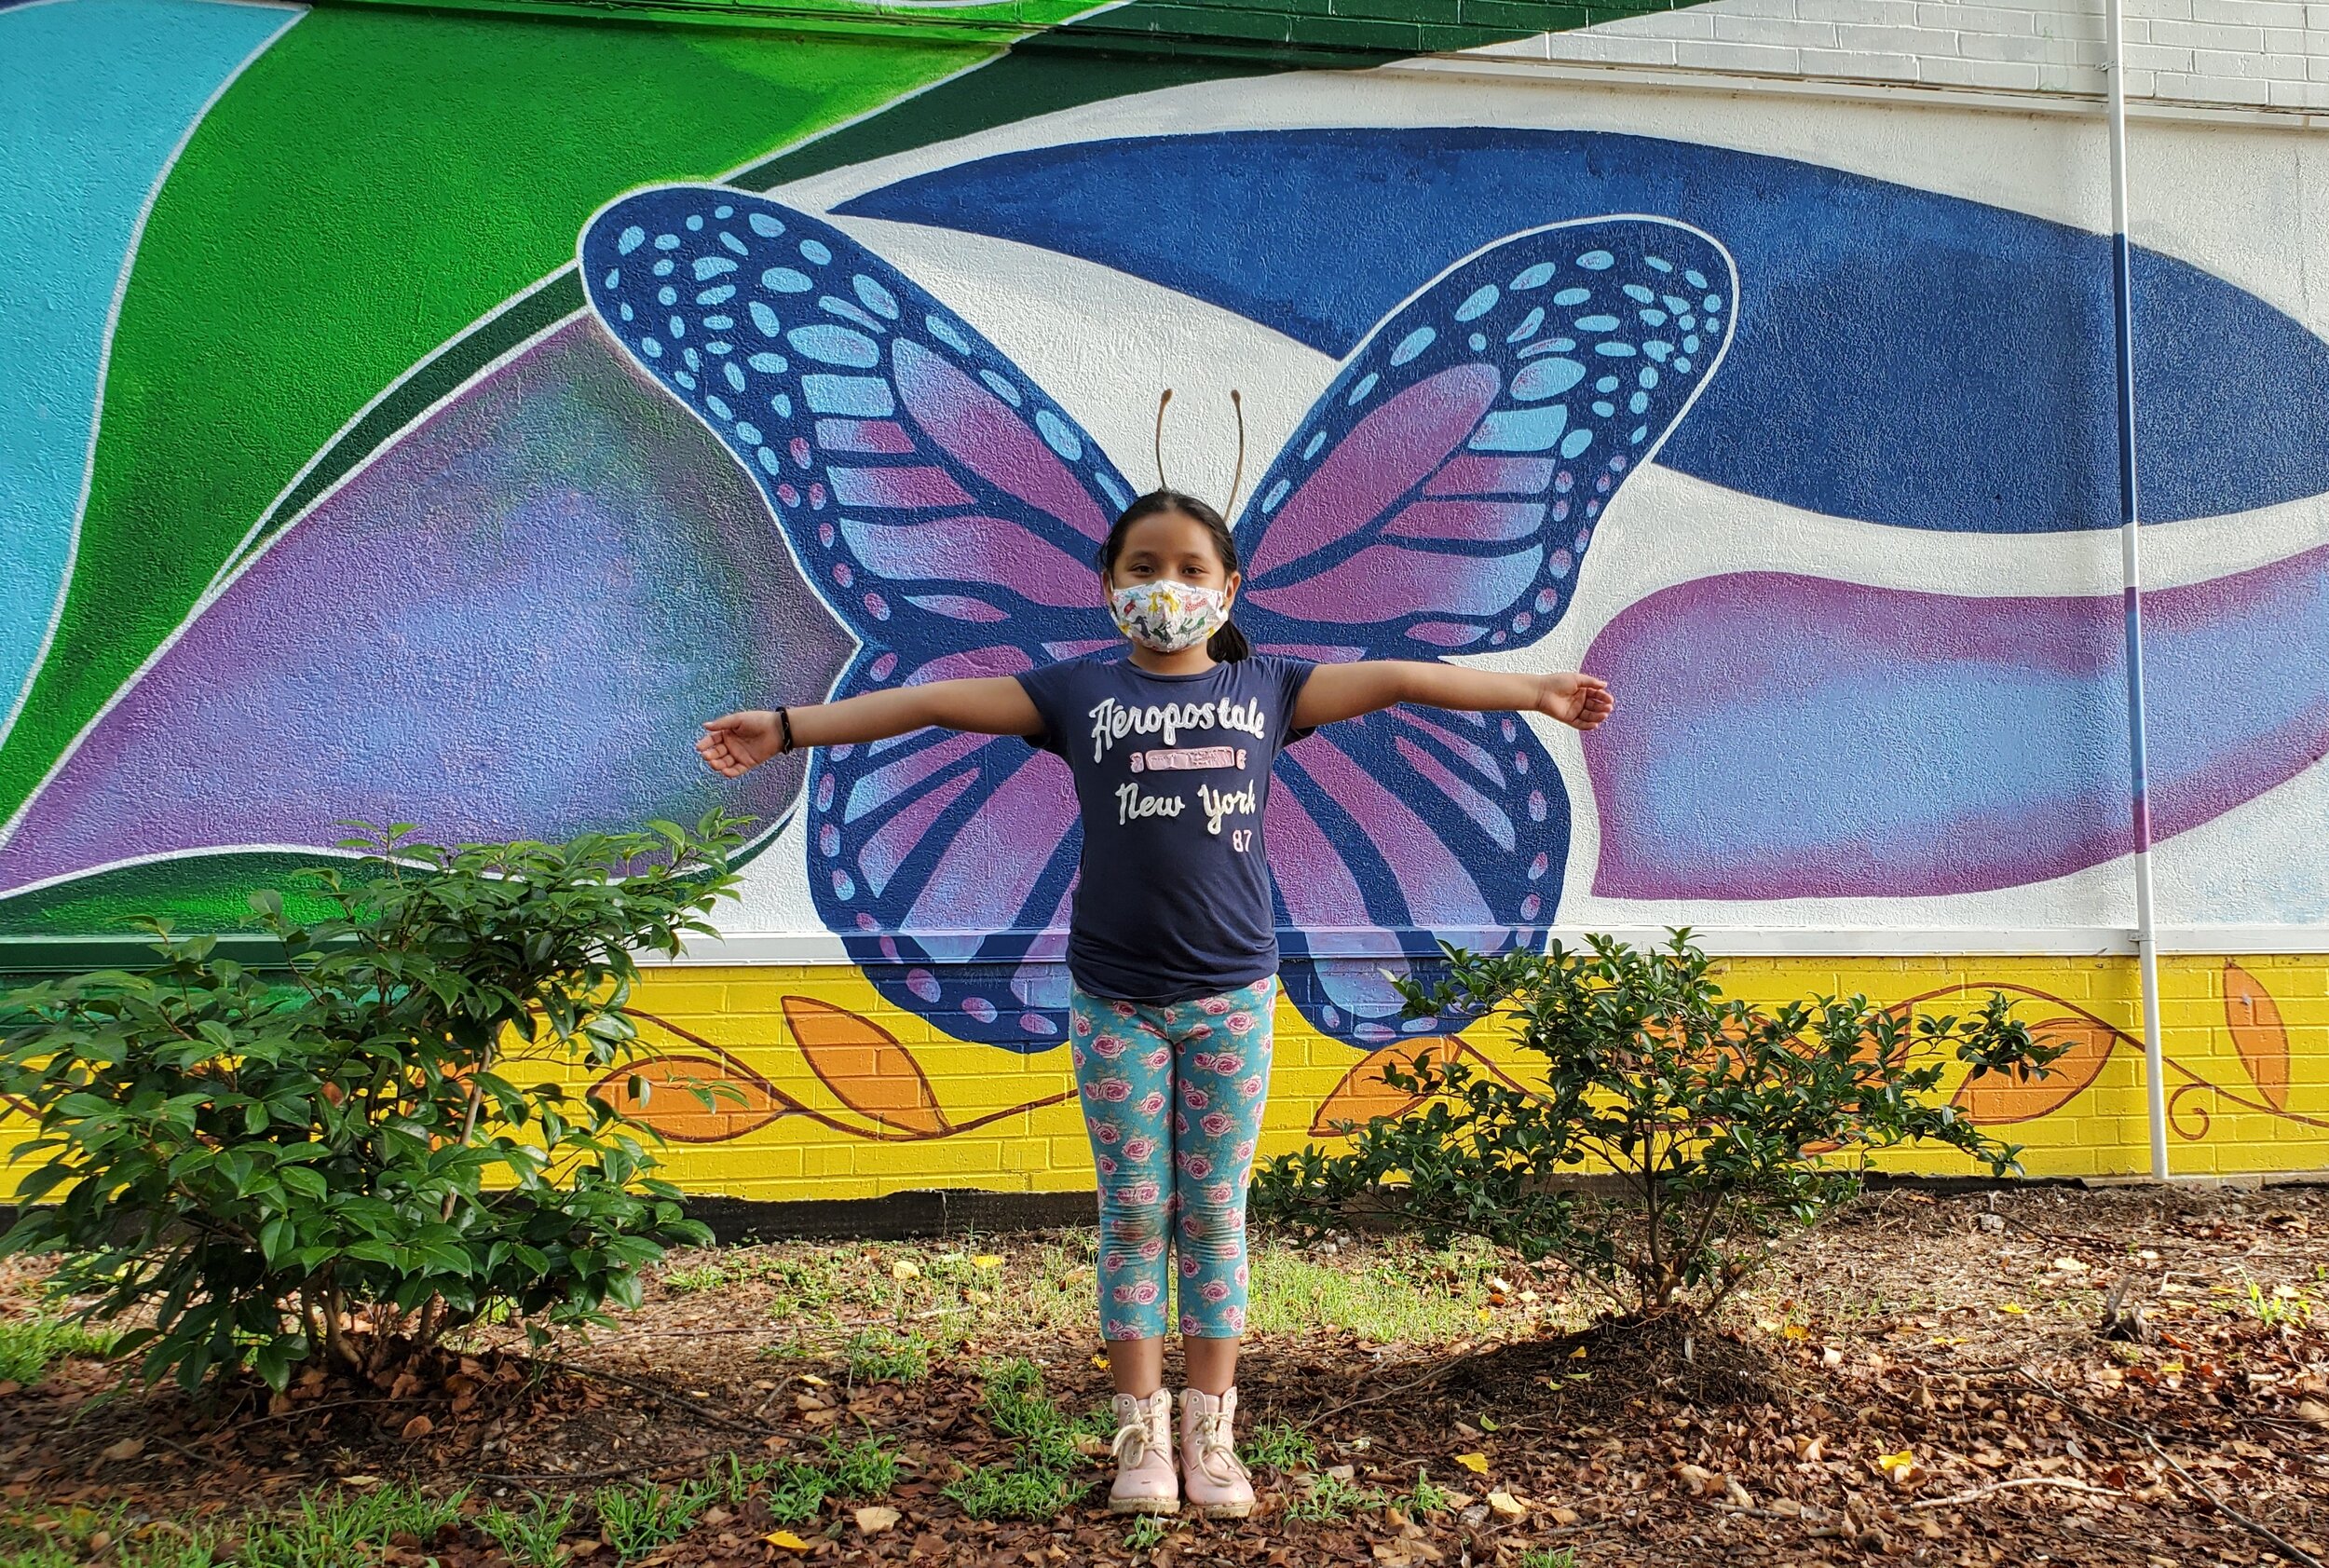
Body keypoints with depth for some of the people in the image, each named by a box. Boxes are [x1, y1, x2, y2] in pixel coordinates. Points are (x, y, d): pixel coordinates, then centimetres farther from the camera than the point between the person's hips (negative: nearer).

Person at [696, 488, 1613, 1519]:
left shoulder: (1264, 688, 4)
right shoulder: (1081, 691, 2)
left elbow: (1396, 679, 3)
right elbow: (935, 701, -2)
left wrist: (1534, 691, 2)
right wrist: (785, 729, -5)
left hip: (1231, 994, 1)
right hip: (1114, 998, 0)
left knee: (1214, 1215, 7)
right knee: (1134, 1216, 5)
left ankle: (1210, 1431, 15)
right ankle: (1142, 1432, 14)